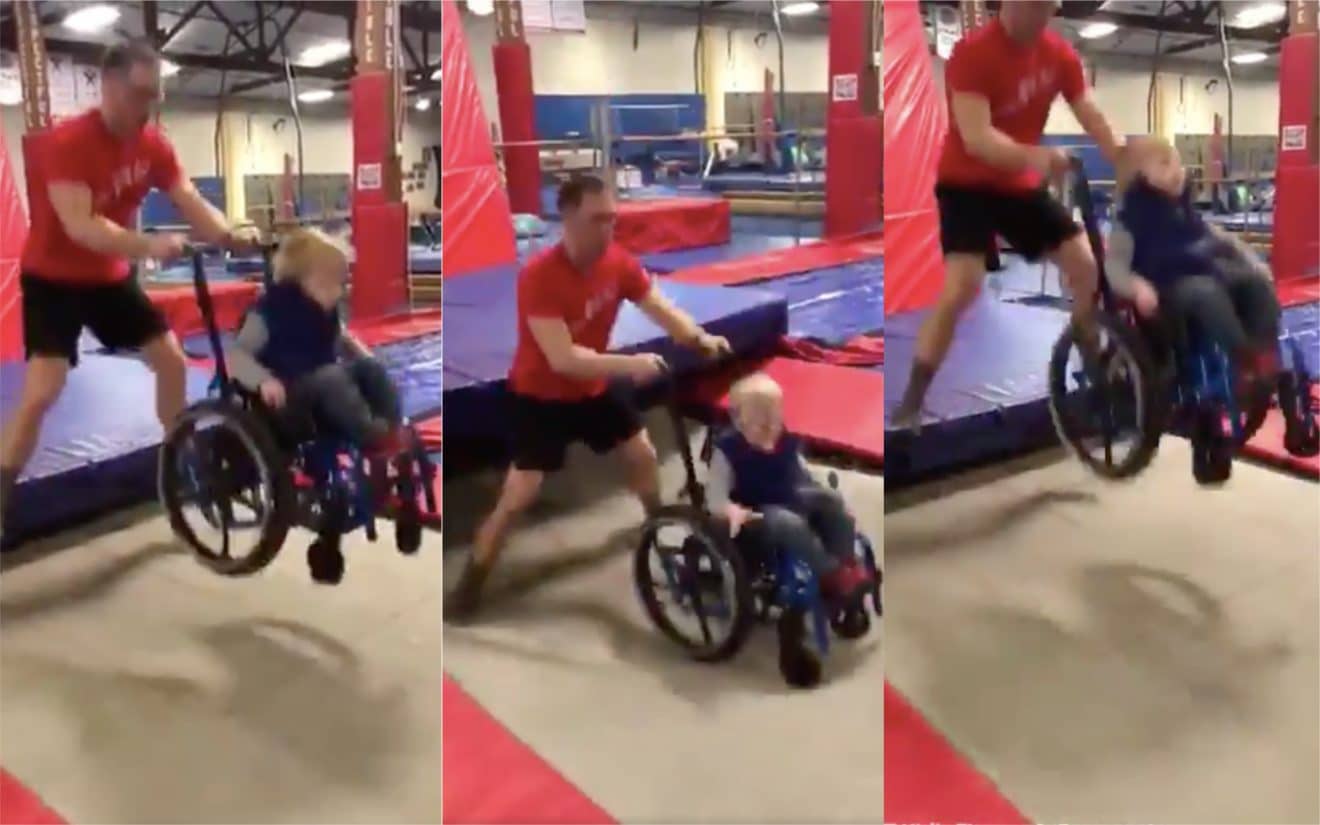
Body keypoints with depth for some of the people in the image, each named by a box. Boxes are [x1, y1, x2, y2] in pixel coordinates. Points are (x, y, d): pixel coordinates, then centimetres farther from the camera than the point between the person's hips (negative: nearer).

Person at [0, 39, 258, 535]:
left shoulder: (154, 146, -6)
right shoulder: (68, 141, -25)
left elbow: (193, 205, -12)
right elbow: (80, 226, -35)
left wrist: (233, 237, -32)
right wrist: (149, 246, -49)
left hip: (111, 275, 6)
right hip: (53, 279, -6)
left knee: (172, 361, 5)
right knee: (42, 390, -18)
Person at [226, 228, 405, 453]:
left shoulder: (326, 310, 6)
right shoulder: (272, 310, -16)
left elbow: (342, 339, 26)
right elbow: (236, 354, -19)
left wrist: (363, 355, 7)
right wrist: (264, 380, -36)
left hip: (326, 382, 8)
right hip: (289, 393, -7)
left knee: (371, 367, -11)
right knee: (332, 378, -34)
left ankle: (394, 430, -21)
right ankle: (372, 437, -38)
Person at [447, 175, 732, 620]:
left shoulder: (618, 262, -13)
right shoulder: (539, 276, -32)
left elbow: (663, 309, -12)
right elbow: (563, 358, -37)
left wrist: (700, 338, -32)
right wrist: (629, 364, -45)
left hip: (593, 387, 6)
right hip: (540, 396, -6)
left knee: (645, 456, 14)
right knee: (518, 495, -10)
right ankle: (470, 582, 6)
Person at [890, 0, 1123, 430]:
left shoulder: (1060, 54, -5)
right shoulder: (972, 53, -24)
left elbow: (1093, 119, -4)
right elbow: (976, 138, -33)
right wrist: (1035, 156, -49)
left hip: (1023, 183, 6)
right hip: (968, 185, -6)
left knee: (1089, 269, 4)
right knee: (962, 288, -23)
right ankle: (909, 405, -14)